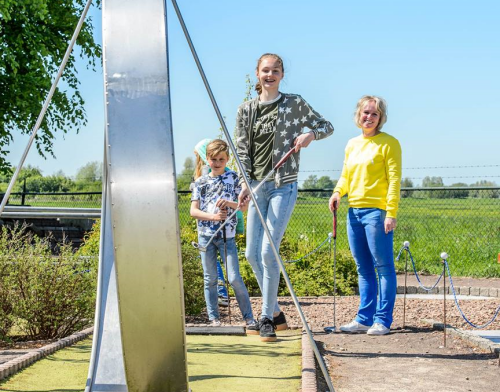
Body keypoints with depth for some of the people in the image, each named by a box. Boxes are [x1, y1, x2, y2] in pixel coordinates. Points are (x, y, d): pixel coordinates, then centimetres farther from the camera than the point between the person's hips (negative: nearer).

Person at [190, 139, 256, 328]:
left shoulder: (233, 178, 4)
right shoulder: (200, 182, 6)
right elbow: (193, 211, 0)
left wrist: (229, 203, -19)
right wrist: (213, 216, -16)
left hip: (227, 235, -2)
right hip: (205, 234, 2)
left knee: (234, 278, -7)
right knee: (210, 279, 5)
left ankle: (249, 317, 2)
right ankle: (214, 318, 13)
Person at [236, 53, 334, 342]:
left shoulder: (294, 103, 1)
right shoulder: (246, 109, 9)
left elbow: (327, 126, 8)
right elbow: (242, 150, 6)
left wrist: (310, 134, -14)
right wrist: (245, 185, -7)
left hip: (283, 186, -4)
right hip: (257, 186, 5)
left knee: (268, 251, -13)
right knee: (252, 253, 5)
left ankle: (267, 318, -2)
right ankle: (276, 312, 20)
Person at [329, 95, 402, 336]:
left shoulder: (388, 143, -3)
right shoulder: (352, 145, 16)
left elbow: (394, 180, -9)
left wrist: (391, 212, -16)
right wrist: (338, 192, 3)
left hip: (377, 211, -7)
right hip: (354, 211, 7)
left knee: (383, 267, -2)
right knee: (363, 269, 10)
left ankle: (383, 320, 2)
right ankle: (364, 319, 15)